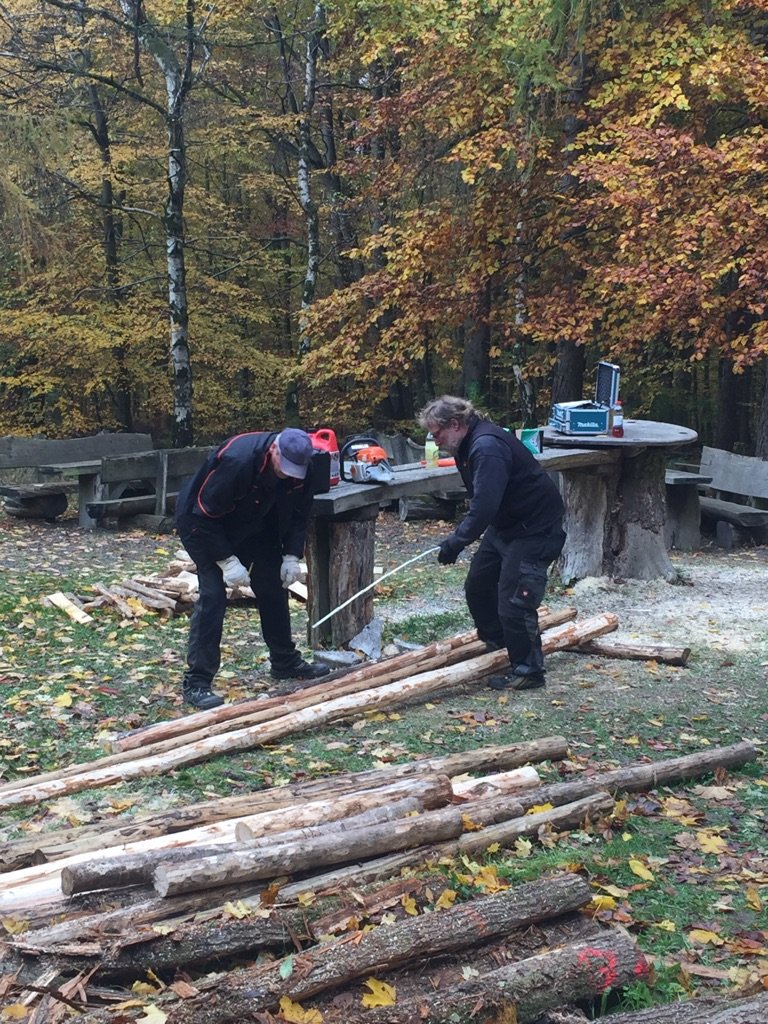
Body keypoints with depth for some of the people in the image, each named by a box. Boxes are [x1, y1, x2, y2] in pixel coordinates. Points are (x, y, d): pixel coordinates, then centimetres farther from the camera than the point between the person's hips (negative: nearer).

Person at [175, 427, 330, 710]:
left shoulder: (300, 468, -17)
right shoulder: (236, 461, -38)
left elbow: (298, 514, 0)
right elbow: (205, 515, -31)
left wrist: (292, 556, -10)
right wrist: (227, 561, -30)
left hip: (253, 526, 7)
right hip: (203, 524, -7)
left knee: (274, 586, 8)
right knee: (212, 594, -17)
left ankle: (286, 662, 26)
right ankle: (196, 683, -12)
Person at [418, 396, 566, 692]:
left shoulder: (487, 447, -27)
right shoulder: (469, 445, 6)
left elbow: (484, 506, -34)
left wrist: (456, 542, -29)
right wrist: (458, 539, 13)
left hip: (535, 529, -11)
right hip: (505, 524, 11)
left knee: (514, 600, -10)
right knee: (477, 586, 17)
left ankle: (527, 670, 4)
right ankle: (495, 645, 35)